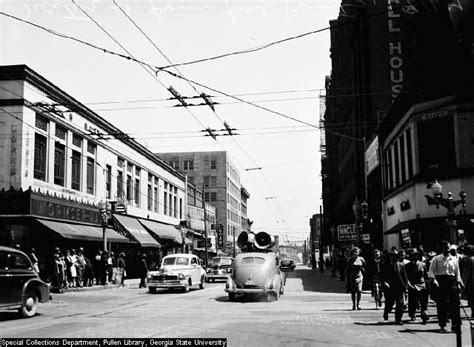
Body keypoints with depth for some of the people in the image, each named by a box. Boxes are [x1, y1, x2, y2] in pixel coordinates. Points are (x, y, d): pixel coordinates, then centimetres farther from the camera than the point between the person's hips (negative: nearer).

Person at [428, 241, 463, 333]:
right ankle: (442, 325, 9)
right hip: (440, 281, -2)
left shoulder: (454, 259, 12)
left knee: (454, 303, -3)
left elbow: (457, 272, 16)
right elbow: (431, 271, -2)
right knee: (441, 304, 1)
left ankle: (455, 325, 4)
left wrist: (459, 281, 5)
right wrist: (434, 279, -17)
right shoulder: (436, 259, 3)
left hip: (452, 281, 2)